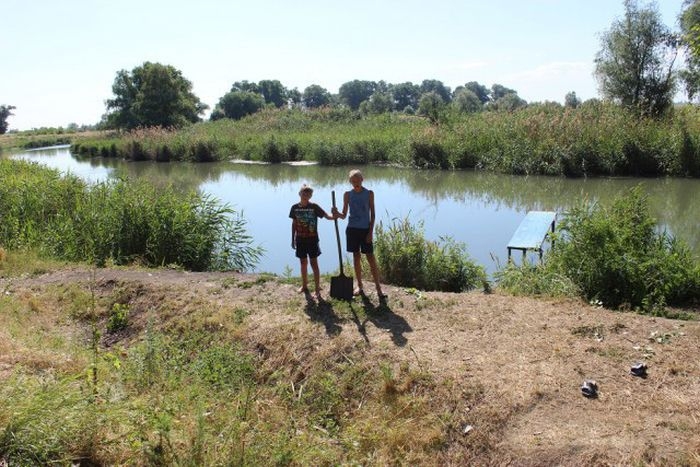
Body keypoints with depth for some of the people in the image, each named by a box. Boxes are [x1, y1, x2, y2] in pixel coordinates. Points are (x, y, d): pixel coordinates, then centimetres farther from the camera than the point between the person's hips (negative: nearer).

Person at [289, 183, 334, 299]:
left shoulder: (314, 207, -8)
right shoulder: (295, 207, 1)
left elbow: (327, 216, -15)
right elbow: (294, 224, 9)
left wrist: (334, 216, -38)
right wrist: (293, 240, 10)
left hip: (312, 239, -3)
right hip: (300, 239, 3)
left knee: (314, 263, -3)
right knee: (303, 263, 13)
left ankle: (317, 289, -1)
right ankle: (304, 285, 28)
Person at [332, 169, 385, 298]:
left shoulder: (369, 193, -1)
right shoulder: (348, 194, 3)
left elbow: (372, 214, -1)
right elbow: (344, 215, 3)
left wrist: (370, 232, -8)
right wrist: (337, 215, -20)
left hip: (365, 229, -2)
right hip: (352, 229, 2)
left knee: (371, 258, -4)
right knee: (356, 257, 9)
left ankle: (378, 288, 0)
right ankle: (359, 286, 20)